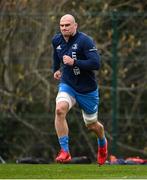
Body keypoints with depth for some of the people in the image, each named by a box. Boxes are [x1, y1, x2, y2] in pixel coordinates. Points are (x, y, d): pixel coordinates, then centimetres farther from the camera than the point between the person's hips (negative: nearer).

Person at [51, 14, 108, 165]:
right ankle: (65, 152, -26)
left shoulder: (85, 41, -20)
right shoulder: (56, 40, -1)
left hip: (87, 89, -3)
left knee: (91, 125, 12)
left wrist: (74, 62, -33)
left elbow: (96, 64, -28)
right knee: (60, 109, -28)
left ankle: (102, 143, 49)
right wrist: (56, 69, 21)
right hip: (67, 85, 3)